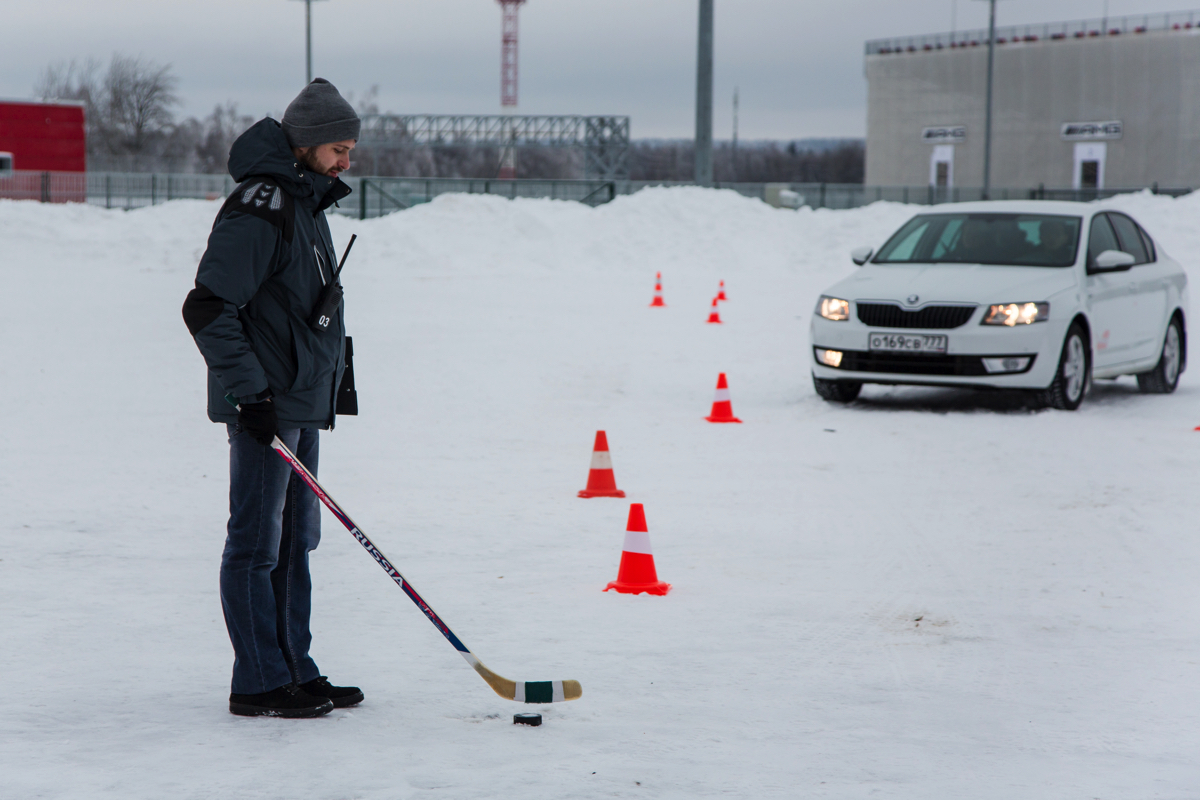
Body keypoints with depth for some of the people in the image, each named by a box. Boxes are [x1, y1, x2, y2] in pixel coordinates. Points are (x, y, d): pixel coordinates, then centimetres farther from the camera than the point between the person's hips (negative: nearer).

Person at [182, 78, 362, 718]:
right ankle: (259, 684, 1)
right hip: (265, 404, -10)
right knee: (257, 542, -4)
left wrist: (329, 381, 23)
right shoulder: (259, 208, -16)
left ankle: (294, 672, 20)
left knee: (295, 538, 13)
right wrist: (248, 391, -22)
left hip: (301, 400, 10)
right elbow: (207, 308, -21)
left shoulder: (304, 202, 15)